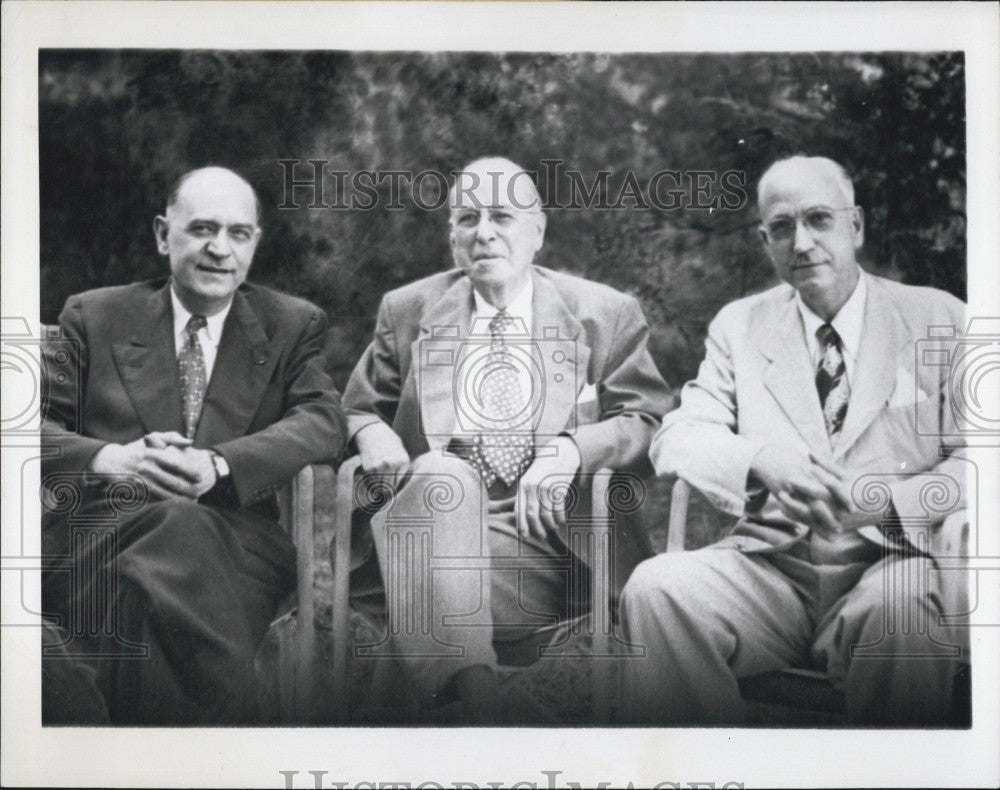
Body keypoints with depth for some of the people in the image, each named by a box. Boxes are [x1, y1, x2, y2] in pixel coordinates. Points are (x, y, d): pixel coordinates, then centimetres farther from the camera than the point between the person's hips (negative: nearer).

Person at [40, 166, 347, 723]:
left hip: (237, 536, 0)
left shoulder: (293, 326, 19)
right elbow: (37, 426, 9)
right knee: (181, 523, -36)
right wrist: (113, 458, -14)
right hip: (100, 530, 1)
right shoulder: (95, 317, 19)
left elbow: (324, 420, 2)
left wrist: (218, 465, -16)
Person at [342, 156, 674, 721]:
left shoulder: (607, 314, 13)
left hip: (543, 529, -2)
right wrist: (373, 435, -3)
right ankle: (470, 690, -44)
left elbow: (649, 420, 6)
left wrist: (571, 449, -14)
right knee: (445, 474, -35)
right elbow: (359, 410, 24)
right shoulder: (408, 311, 19)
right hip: (432, 522, 2)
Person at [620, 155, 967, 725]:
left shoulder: (937, 319, 10)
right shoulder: (739, 325, 16)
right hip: (769, 565, 2)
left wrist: (885, 499, -17)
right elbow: (676, 439, 5)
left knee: (899, 606, -37)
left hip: (888, 558, -2)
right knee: (654, 588, -27)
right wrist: (759, 459, -17)